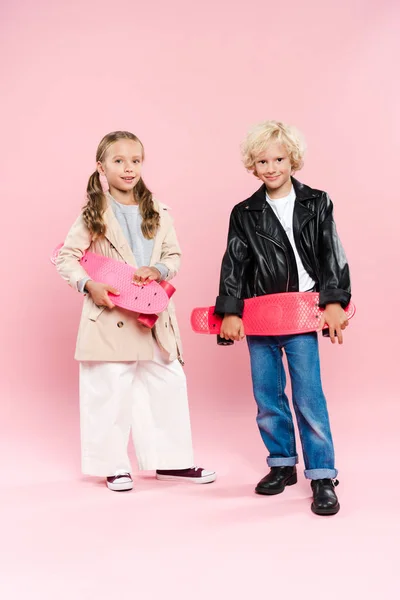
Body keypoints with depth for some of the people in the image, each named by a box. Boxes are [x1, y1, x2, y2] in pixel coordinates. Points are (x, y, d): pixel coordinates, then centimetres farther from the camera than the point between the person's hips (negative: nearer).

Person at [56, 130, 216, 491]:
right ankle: (114, 465, 18)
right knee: (112, 390, 2)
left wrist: (158, 270, -10)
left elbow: (174, 255, 10)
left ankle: (171, 461, 22)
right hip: (111, 316, -4)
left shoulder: (158, 213, 8)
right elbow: (66, 257, -2)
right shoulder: (94, 215, -2)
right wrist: (89, 285, -17)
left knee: (169, 384, 8)